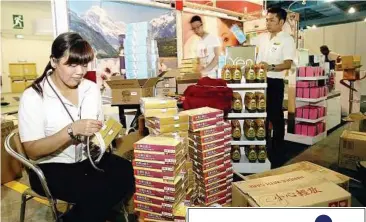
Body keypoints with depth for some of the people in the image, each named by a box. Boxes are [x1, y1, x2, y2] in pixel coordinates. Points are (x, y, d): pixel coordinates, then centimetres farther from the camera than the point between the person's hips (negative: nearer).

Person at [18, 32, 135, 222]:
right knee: (99, 192, -28)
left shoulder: (91, 88, 1)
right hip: (51, 168, -5)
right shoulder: (33, 96, -13)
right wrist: (71, 130, -27)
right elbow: (32, 151, -15)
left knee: (129, 175, -20)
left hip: (89, 159, 5)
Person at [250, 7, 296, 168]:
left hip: (275, 82, -6)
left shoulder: (287, 39, -7)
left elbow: (288, 64, -16)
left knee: (276, 117, 2)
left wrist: (271, 67, -31)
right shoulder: (262, 37, 11)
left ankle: (276, 153, 15)